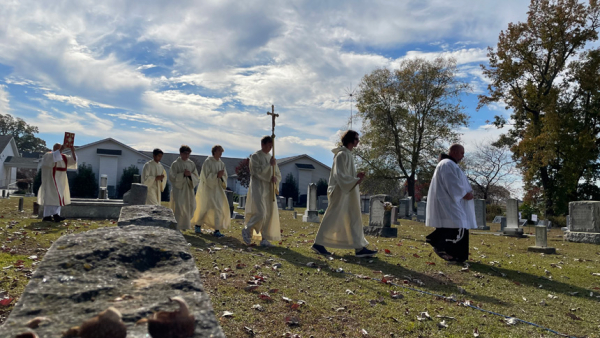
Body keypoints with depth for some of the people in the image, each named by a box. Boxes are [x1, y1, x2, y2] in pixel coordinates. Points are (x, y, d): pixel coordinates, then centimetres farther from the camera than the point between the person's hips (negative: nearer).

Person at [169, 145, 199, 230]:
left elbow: (196, 177, 7)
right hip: (178, 189, -5)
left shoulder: (191, 164, 8)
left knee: (190, 207, 5)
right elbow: (172, 177, -10)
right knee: (179, 208, -7)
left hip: (188, 189, 5)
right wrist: (183, 174, -19)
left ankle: (184, 225, 24)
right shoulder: (175, 164, -5)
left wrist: (190, 175, -13)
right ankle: (177, 227, 1)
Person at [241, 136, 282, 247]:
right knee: (260, 213, -15)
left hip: (269, 189, 6)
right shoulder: (255, 156, -4)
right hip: (258, 188, -6)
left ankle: (264, 239, 7)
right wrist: (270, 165, -16)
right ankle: (247, 230, 8)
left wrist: (275, 178, -11)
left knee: (269, 214, 1)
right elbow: (257, 171, -16)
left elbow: (278, 175, 11)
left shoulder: (271, 158, 14)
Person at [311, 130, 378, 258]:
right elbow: (340, 175, -19)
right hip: (340, 191, -10)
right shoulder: (342, 155, -13)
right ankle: (318, 243, 6)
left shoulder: (348, 154, 16)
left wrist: (356, 176, 6)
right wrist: (355, 180, -24)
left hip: (348, 192, 10)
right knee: (333, 218, -4)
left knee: (354, 219, 8)